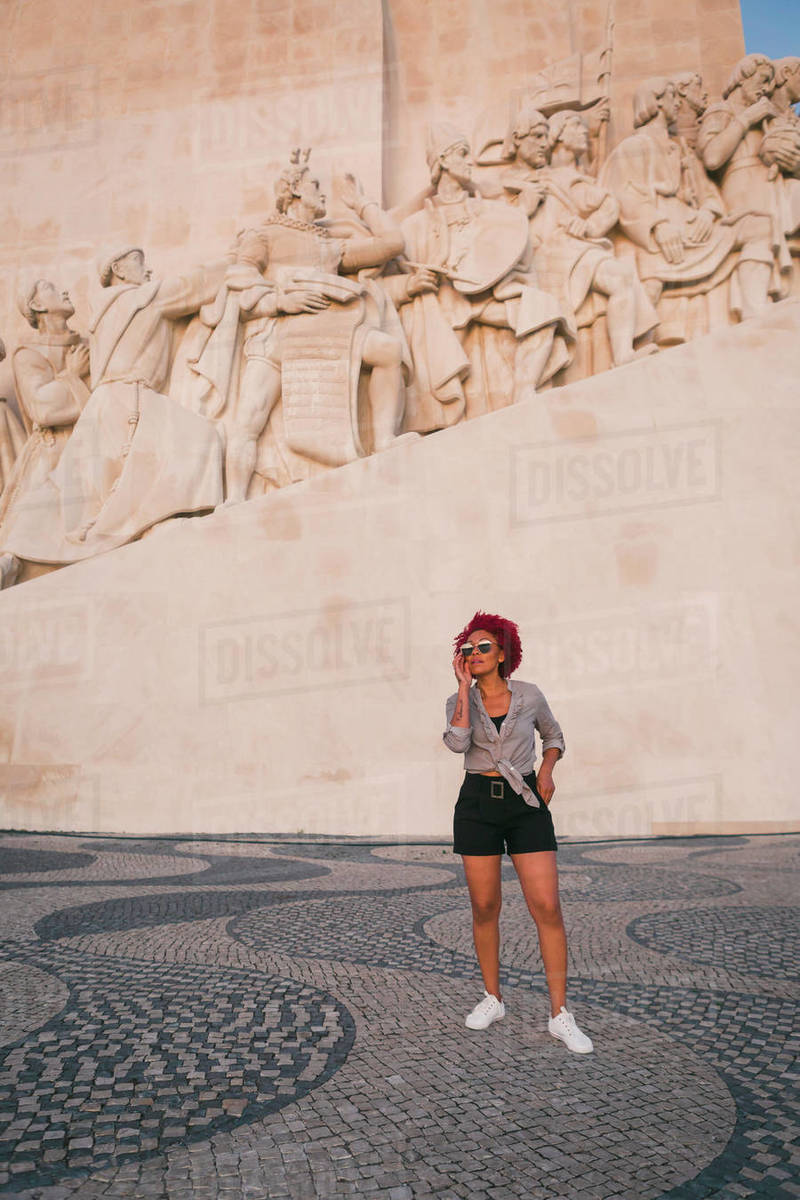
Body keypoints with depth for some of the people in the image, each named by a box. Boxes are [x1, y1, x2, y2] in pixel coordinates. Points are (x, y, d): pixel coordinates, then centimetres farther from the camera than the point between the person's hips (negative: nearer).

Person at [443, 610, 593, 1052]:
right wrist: (465, 685, -15)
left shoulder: (529, 696, 2)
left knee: (547, 907, -8)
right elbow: (457, 742, -20)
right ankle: (492, 999, 25)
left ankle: (560, 1015, 2)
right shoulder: (460, 701, 2)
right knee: (484, 907, 6)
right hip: (478, 804, 1)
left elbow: (553, 735, 19)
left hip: (526, 804, -1)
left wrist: (546, 770, 0)